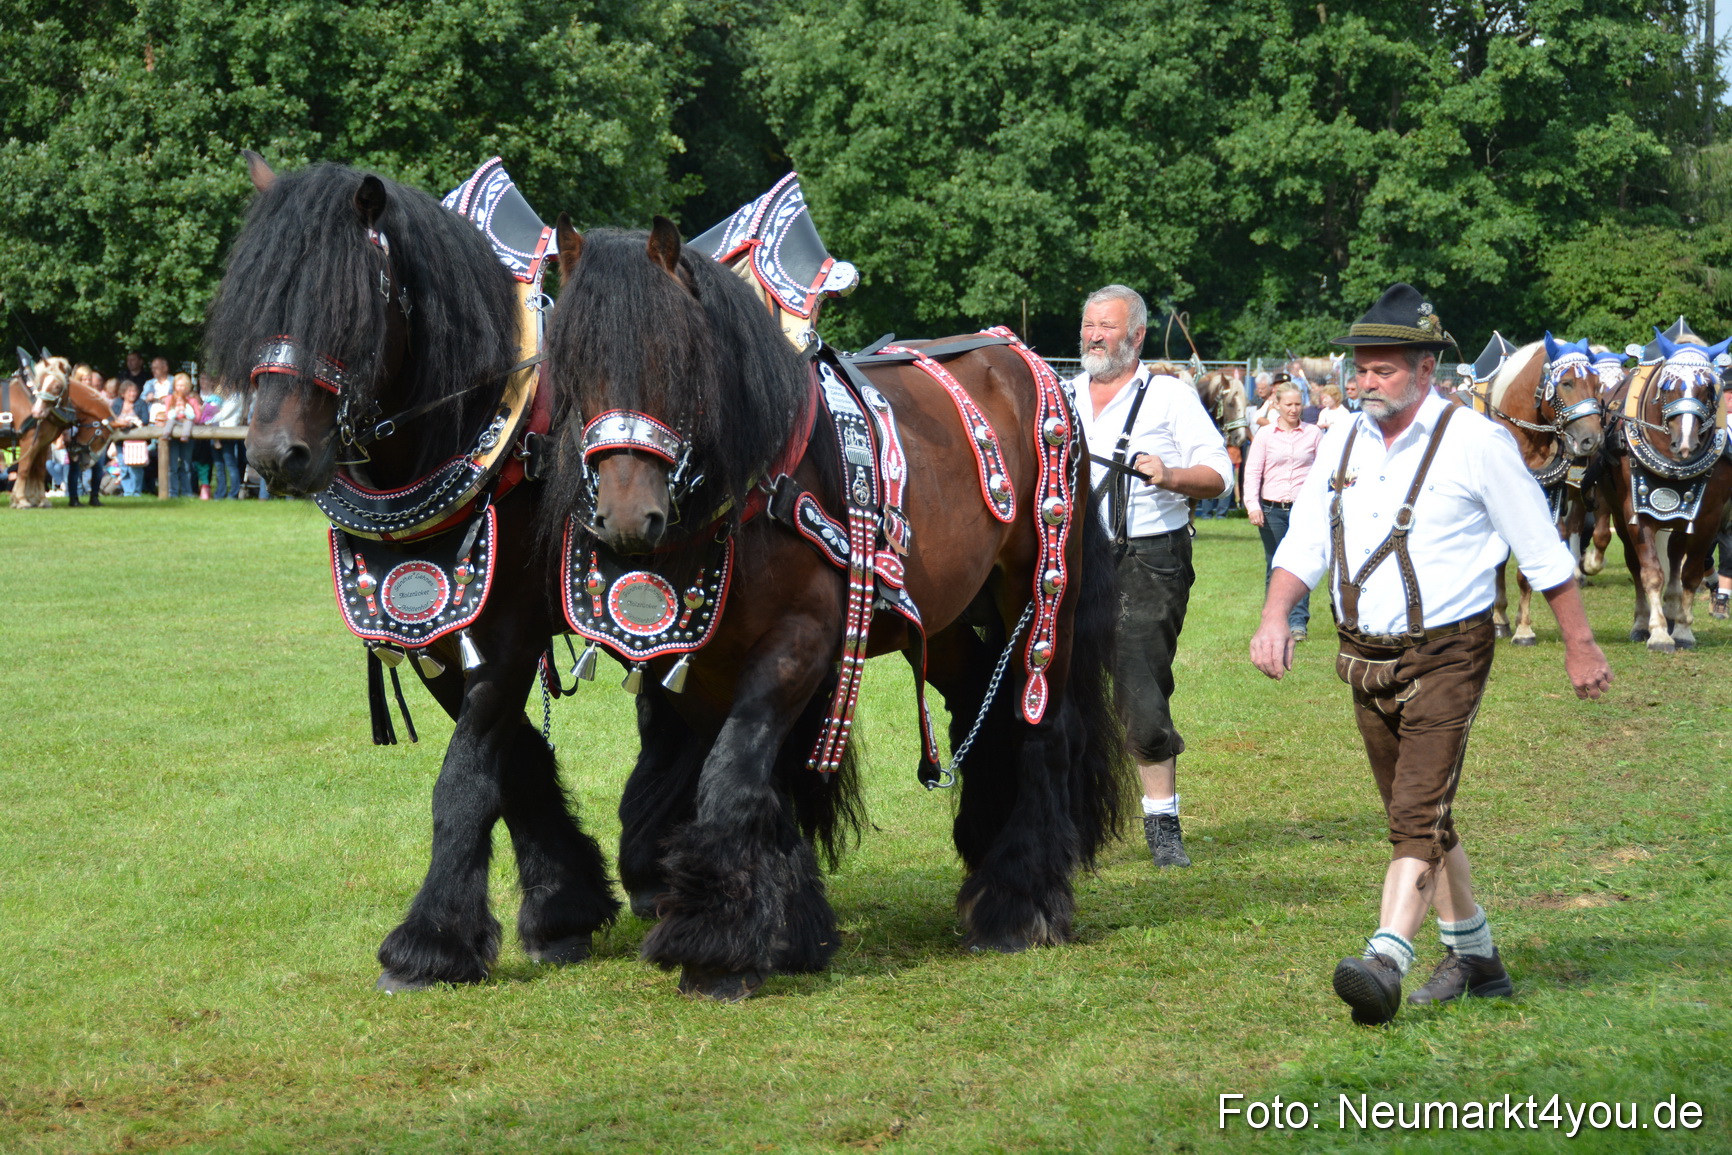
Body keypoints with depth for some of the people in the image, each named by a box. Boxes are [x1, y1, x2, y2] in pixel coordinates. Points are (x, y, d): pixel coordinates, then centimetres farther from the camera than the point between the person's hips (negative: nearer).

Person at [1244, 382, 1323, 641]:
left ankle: (1298, 622, -9)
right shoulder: (1265, 435, 6)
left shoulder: (1313, 434, 6)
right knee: (1275, 568, 6)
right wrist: (1252, 504, -8)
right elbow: (1252, 472, 4)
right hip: (1272, 510, 1)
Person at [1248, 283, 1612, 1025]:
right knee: (1418, 815, 14)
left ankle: (1385, 963, -26)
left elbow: (1543, 551, -3)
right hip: (1365, 659, 7)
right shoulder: (1342, 443, 7)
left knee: (1418, 814, -16)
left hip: (1446, 656, -6)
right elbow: (1304, 544, 4)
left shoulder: (1475, 443, -9)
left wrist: (1579, 646, 1)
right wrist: (1274, 618, -13)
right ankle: (1474, 957, 27)